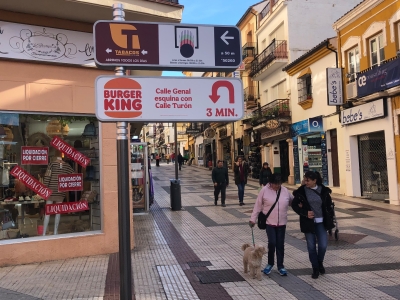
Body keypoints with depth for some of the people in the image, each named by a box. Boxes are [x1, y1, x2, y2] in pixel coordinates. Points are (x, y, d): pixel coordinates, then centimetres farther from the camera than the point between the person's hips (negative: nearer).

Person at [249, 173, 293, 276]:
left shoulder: (285, 191, -1)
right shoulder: (264, 190, -9)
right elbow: (258, 206, -3)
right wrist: (253, 219, -3)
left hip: (282, 223, 3)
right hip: (269, 222, -3)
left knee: (280, 244, 8)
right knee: (272, 243, -9)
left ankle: (280, 266, 24)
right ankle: (270, 263, 16)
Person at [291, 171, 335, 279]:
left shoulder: (323, 190, -4)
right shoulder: (302, 191, -6)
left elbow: (329, 205, 5)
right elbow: (294, 204, -1)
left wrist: (330, 220, -2)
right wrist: (305, 213, -14)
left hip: (321, 222, 1)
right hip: (308, 222, 0)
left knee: (323, 245, -4)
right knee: (311, 246, 4)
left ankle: (320, 262, 27)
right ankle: (315, 268, 22)